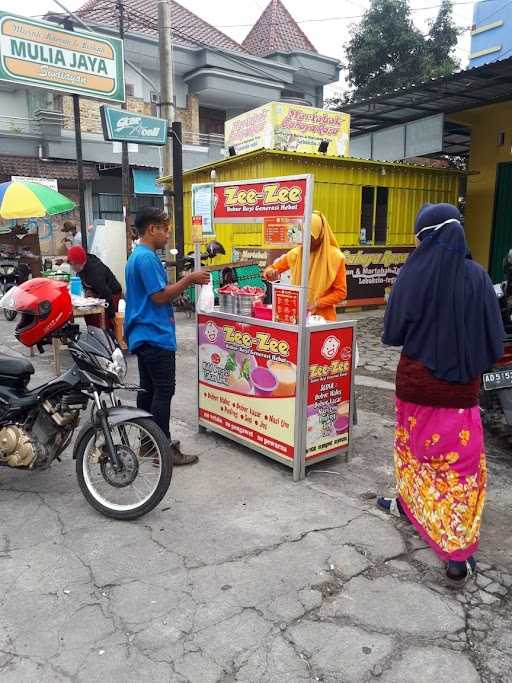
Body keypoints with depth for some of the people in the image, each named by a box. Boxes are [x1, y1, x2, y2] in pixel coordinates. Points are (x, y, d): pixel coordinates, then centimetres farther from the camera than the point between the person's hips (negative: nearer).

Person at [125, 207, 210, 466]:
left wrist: (187, 280, 10)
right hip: (156, 336, -11)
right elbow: (160, 296, -19)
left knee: (148, 388, 14)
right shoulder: (147, 257, -16)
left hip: (144, 335, 11)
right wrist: (189, 279, -12)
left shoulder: (137, 256, 16)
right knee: (164, 391, -6)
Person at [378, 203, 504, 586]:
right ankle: (457, 558, 7)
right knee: (460, 462, 5)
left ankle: (409, 504, 46)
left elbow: (393, 333, -6)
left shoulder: (413, 274, -10)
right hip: (460, 385, -1)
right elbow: (494, 337, -4)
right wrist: (474, 363, 13)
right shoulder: (477, 276, -8)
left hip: (416, 379, 1)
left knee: (416, 446, 23)